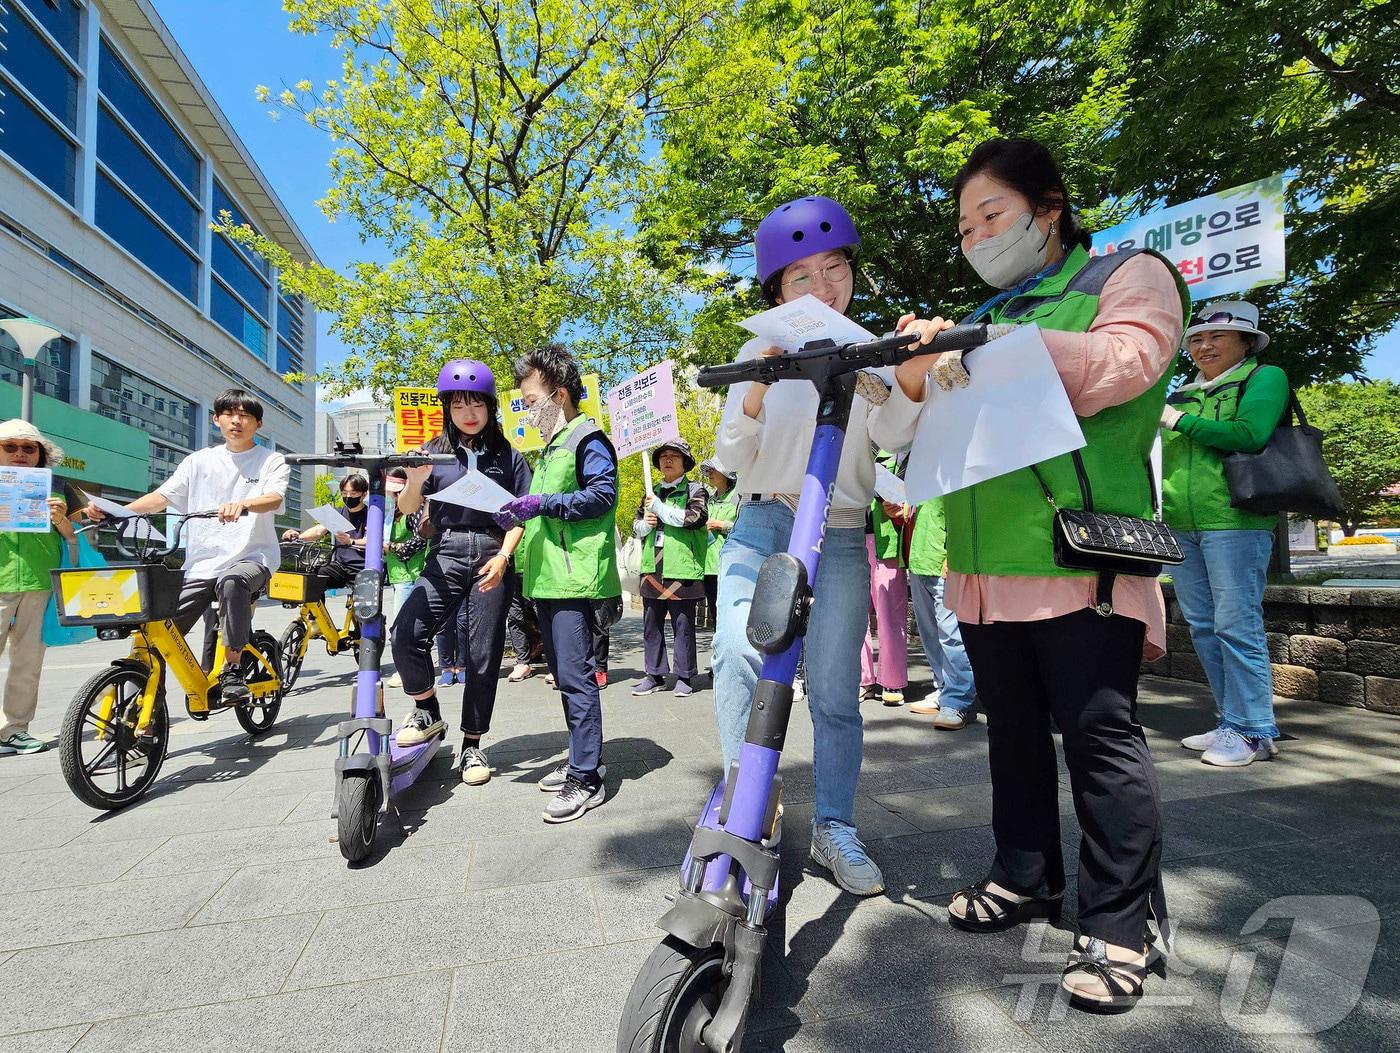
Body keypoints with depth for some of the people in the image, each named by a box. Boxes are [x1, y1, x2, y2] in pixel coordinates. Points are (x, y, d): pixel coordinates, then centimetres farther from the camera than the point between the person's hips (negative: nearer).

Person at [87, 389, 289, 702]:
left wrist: (242, 504, -37)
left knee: (231, 581, -38)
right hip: (201, 563, 4)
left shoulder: (272, 461, 4)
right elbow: (161, 497, 9)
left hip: (251, 557, -4)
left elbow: (273, 498, -16)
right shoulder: (200, 461, 15)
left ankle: (232, 670, -26)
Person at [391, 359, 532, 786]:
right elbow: (407, 508, 5)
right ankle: (428, 711, 9)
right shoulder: (434, 452, 9)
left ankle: (472, 745, 17)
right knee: (406, 635, -18)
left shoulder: (508, 456, 6)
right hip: (445, 556, 1)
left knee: (483, 655, 2)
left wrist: (503, 557, -11)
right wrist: (416, 480, -17)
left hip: (491, 559, -1)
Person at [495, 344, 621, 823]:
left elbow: (603, 494, -17)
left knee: (575, 676, -9)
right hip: (547, 579, 10)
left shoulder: (587, 439, -5)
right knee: (564, 675, 15)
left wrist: (542, 503, -19)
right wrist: (520, 514, 13)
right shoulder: (552, 445, 25)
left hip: (573, 576, -10)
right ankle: (583, 759, 26)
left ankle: (586, 779, -1)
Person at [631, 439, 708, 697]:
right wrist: (645, 523, 0)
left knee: (683, 625, 1)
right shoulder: (652, 492, 19)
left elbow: (693, 518, -14)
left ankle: (684, 676, 13)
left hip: (681, 569, -5)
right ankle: (656, 675, 19)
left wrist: (659, 507, -10)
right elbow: (636, 525, 23)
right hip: (652, 568, 5)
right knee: (651, 624, 9)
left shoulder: (695, 491, 4)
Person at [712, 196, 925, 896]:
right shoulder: (761, 353, 10)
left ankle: (834, 829, 21)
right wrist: (756, 396, -16)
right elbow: (731, 459, 3)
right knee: (737, 653, -26)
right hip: (761, 527, 0)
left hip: (840, 539, 1)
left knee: (835, 695, 3)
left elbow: (893, 437, -9)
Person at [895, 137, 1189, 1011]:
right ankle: (1027, 878, 28)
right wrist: (923, 357, -3)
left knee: (1100, 733, -3)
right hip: (986, 567, 6)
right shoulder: (986, 318, 25)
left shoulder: (1129, 275, 8)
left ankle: (1119, 925, 10)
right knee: (1014, 729, 13)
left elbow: (1121, 364, -12)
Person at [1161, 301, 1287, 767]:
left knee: (1236, 627, -6)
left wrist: (1179, 420, -8)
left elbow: (1250, 434, -14)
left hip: (1235, 522, -6)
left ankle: (1254, 731, 6)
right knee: (1203, 627, 9)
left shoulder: (1265, 377, 3)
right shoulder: (1182, 393, 19)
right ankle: (1231, 722, 20)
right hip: (1181, 525, 7)